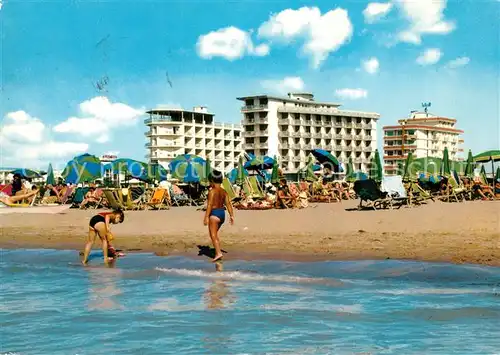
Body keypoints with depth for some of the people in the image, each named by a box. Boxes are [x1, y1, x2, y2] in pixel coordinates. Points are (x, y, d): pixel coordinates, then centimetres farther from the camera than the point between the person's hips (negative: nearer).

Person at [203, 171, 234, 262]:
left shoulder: (212, 191, -12)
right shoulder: (224, 192, 9)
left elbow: (209, 205, -17)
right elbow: (228, 204, 6)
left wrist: (206, 217, -18)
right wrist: (231, 216, 7)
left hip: (214, 214, -8)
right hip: (222, 214, 8)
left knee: (213, 235, -7)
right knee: (214, 233, 22)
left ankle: (218, 253, -19)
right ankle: (218, 251, 22)